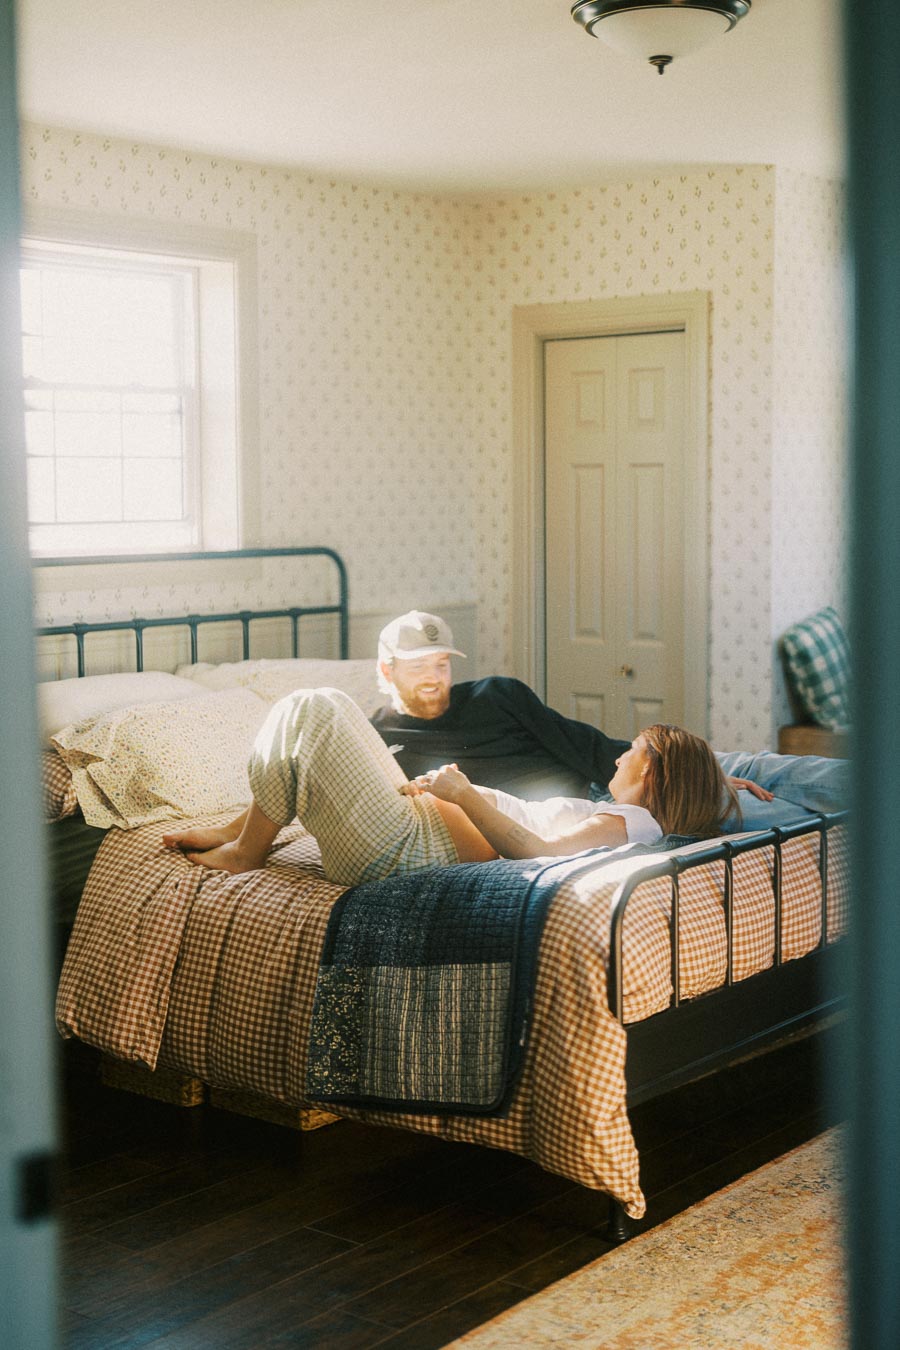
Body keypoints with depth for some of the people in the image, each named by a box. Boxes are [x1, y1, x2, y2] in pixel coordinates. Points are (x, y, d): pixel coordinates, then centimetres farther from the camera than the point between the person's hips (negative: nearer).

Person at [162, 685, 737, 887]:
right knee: (327, 706, 15)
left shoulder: (632, 822, -13)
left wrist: (465, 796, -26)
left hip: (404, 850, -11)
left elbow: (539, 851, -27)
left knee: (312, 712, -15)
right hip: (414, 822, 11)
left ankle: (245, 852, 1)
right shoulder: (612, 813, 14)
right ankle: (238, 828, 19)